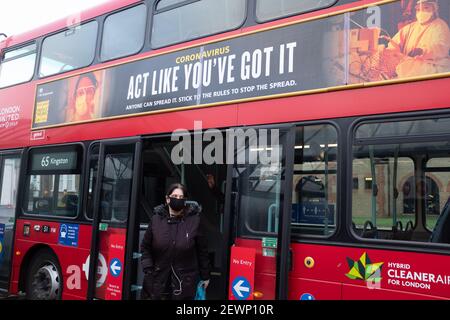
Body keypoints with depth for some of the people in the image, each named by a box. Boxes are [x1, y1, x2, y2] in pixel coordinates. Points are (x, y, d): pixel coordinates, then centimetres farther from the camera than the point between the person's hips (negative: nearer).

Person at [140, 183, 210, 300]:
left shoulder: (194, 220, -8)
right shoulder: (156, 219, -1)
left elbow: (202, 250, -1)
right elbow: (145, 247, 9)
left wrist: (205, 276, 4)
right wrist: (148, 269, -2)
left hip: (185, 282, -2)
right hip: (159, 280, 2)